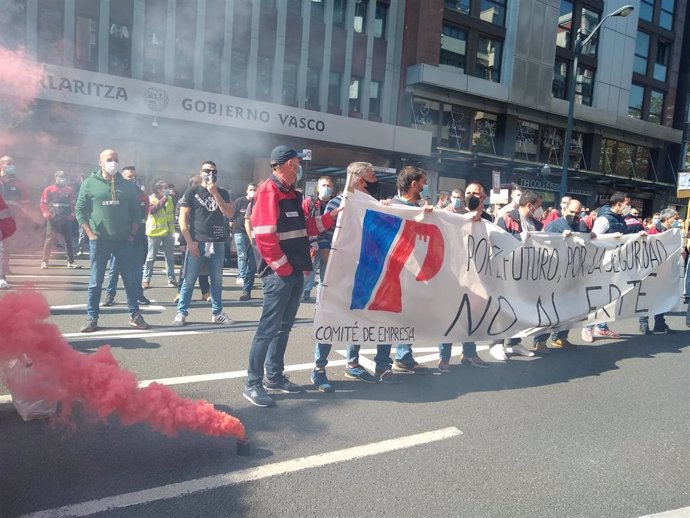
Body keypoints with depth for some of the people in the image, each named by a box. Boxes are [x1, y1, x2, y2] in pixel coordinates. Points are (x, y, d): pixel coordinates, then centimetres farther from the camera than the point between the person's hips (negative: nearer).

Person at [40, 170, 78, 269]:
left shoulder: (69, 190, 9)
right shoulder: (49, 189, 2)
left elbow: (72, 204, 14)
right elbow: (43, 203, 1)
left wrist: (72, 214, 1)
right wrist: (46, 214, -12)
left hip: (66, 219, 3)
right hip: (53, 219, -3)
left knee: (68, 240, 6)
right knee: (49, 239, -5)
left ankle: (71, 261, 12)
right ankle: (44, 261, 0)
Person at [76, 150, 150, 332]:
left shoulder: (127, 185, 8)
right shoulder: (89, 183, 2)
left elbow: (136, 211, 10)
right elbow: (80, 210, 2)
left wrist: (132, 234, 2)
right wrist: (90, 234, -5)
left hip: (124, 241, 2)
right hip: (99, 241, -2)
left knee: (131, 279, 4)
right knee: (96, 281, 4)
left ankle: (135, 315, 14)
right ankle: (92, 318, 13)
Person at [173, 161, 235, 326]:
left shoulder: (222, 193, 12)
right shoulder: (192, 192, 4)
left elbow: (230, 214, -3)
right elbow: (183, 219, -1)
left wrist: (215, 193, -9)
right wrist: (190, 242, -9)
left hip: (218, 243, 3)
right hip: (197, 243, -3)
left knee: (217, 281, 8)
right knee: (189, 280, 0)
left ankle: (217, 313, 18)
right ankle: (181, 312, 10)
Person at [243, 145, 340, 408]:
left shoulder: (291, 194, 17)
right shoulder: (268, 191, -13)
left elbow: (303, 227, 22)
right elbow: (264, 236, -20)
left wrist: (333, 214, 16)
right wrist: (283, 269, -16)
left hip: (296, 272, 10)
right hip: (280, 273, -9)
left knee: (284, 326, 15)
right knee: (269, 327, -5)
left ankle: (274, 377, 26)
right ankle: (253, 384, 5)